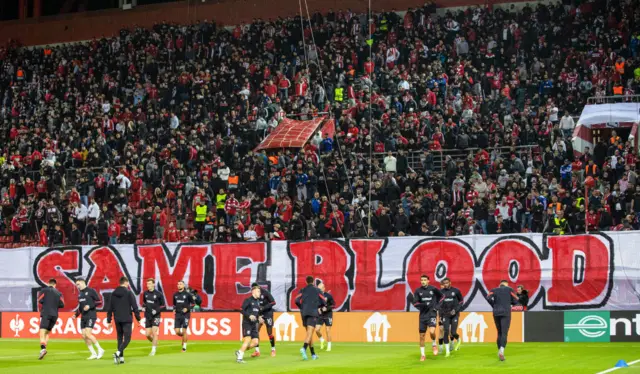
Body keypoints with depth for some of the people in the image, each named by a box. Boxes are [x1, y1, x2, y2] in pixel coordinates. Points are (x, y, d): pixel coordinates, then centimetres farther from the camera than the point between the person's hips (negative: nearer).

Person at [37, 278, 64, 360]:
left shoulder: (44, 290, 5)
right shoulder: (58, 293, 13)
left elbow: (40, 300, -6)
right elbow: (62, 305, 4)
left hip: (45, 314, -4)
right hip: (54, 315, 4)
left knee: (42, 333, -14)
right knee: (47, 333, 17)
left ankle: (43, 348, -35)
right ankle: (43, 349, 6)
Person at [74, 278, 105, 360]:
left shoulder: (91, 291, -5)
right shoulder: (80, 294, 17)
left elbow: (99, 302, -8)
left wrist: (90, 306, -19)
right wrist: (76, 314, 11)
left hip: (91, 316, -8)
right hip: (83, 317, 8)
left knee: (88, 334, -18)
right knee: (84, 336, 0)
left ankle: (100, 350, -6)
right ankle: (93, 354, 7)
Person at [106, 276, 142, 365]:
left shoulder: (114, 294, 7)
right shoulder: (129, 293, -7)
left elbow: (110, 308, 9)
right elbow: (135, 307, -8)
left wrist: (109, 321, 15)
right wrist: (138, 319, -2)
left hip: (117, 320, 5)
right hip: (127, 320, -5)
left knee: (120, 338, 14)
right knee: (127, 338, -2)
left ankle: (121, 357, 11)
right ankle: (118, 353, -23)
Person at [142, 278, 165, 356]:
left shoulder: (158, 294, -8)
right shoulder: (145, 293, 5)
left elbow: (163, 305, -1)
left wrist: (157, 310, -16)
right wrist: (143, 306, 1)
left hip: (155, 316, -4)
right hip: (147, 316, 5)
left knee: (154, 332, -13)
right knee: (148, 335, 2)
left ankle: (153, 350, -5)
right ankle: (155, 343, 30)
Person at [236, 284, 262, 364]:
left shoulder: (258, 301, 15)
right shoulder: (248, 300, -8)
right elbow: (242, 310, -13)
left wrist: (259, 318, 7)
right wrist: (249, 316, -26)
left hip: (254, 324, 8)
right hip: (247, 323, -8)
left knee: (255, 342, 0)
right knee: (247, 340, -16)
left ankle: (239, 352, 15)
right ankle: (239, 358, -8)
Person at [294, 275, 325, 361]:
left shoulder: (303, 290, 12)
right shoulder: (317, 290, 7)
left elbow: (297, 300, -2)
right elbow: (323, 302, 4)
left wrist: (302, 307, 14)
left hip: (304, 313, 4)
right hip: (313, 313, -4)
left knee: (309, 332, 14)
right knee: (310, 332, -14)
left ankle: (313, 354, 17)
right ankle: (304, 348, -40)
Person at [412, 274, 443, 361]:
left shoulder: (433, 289, -3)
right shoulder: (418, 291, 1)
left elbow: (441, 296, 13)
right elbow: (415, 303, -5)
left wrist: (436, 306, 2)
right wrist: (424, 305, -20)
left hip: (432, 314, -2)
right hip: (423, 315, 2)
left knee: (432, 331, -24)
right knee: (422, 335, 4)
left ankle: (434, 345, 8)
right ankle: (422, 355, 17)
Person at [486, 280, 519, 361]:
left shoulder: (494, 290, 12)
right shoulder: (509, 289, 8)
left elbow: (488, 298, -6)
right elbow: (515, 301, 2)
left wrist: (494, 306, 7)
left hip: (496, 313, 3)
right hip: (506, 313, -3)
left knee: (499, 333, 17)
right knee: (504, 333, -11)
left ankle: (499, 351, 15)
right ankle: (502, 350, -32)